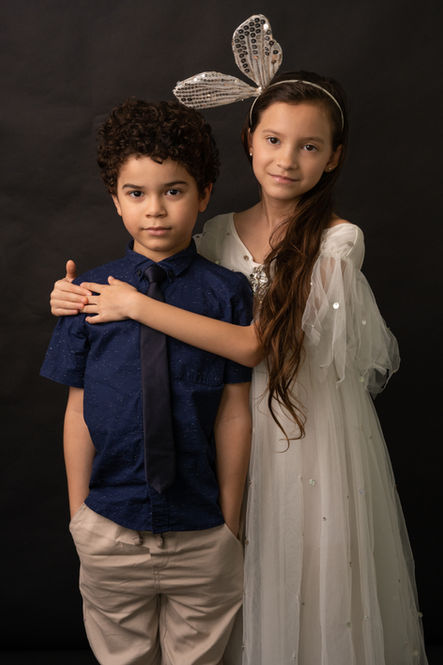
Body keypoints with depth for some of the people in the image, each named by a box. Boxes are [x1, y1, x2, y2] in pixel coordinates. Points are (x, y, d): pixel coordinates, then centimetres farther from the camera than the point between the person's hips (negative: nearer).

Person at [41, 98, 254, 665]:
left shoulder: (226, 293, -9)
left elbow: (234, 414, -6)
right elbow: (78, 413, -2)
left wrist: (231, 520, -1)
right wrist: (79, 517, 4)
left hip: (202, 534, -1)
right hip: (110, 529, 1)